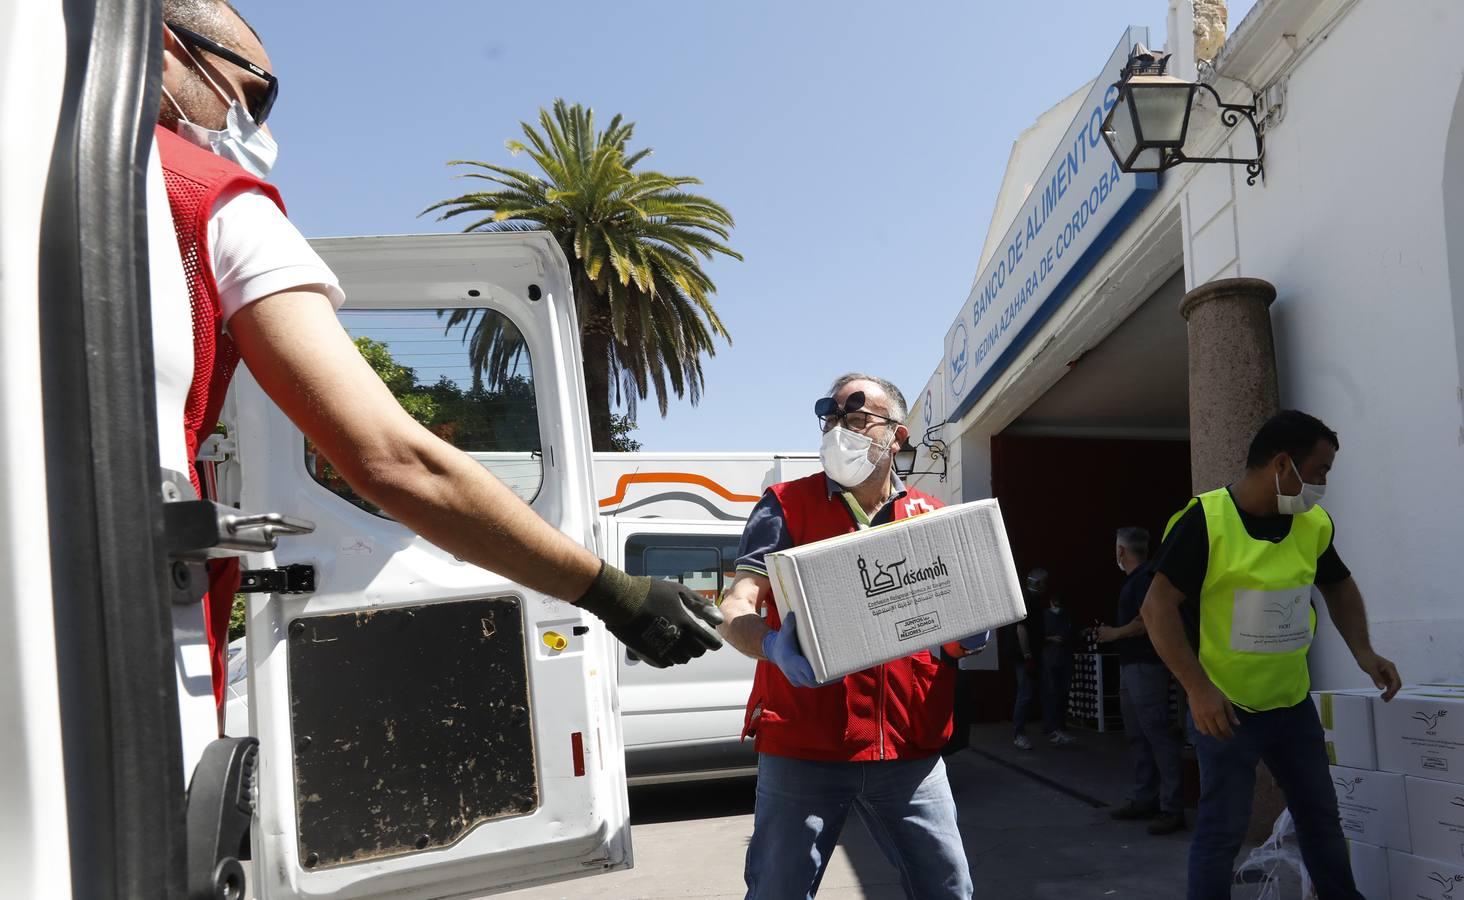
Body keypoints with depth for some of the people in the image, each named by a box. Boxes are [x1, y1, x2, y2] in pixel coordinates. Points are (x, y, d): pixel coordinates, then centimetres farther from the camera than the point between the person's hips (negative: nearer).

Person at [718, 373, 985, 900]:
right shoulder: (787, 506, 1)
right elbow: (736, 610, -8)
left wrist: (967, 636, -8)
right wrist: (773, 647, -30)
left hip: (910, 750, 3)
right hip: (802, 748, -2)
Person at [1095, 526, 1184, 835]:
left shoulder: (1146, 577, -13)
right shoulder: (1133, 579, 17)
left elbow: (1147, 621, -22)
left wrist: (1115, 633, -11)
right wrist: (1109, 632, 14)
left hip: (1146, 667, -11)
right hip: (1131, 665, 11)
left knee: (1157, 734, -10)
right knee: (1137, 736, 13)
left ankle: (1172, 808, -9)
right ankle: (1144, 799, 20)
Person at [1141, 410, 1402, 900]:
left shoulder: (1314, 523, 0)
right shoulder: (1206, 520, -19)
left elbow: (1339, 586, 19)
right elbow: (1158, 607, -20)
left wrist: (1363, 652, 4)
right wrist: (1199, 689, -24)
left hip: (1293, 704, 6)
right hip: (1225, 708, -6)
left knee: (1321, 815, 19)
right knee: (1222, 829, 2)